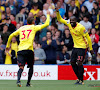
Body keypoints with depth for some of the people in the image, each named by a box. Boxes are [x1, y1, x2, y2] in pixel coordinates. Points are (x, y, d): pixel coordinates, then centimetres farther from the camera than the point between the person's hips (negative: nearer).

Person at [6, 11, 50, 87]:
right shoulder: (34, 27, 10)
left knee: (21, 67, -8)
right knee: (31, 67, 15)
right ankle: (28, 83, 10)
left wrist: (8, 46, 31)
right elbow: (46, 24, 14)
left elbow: (11, 36, 20)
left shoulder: (21, 28, 19)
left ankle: (18, 80, -33)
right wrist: (48, 15, 31)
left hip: (20, 50, 3)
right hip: (29, 50, -3)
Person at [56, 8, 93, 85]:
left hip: (82, 47, -8)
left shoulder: (80, 27, -20)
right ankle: (79, 78, 19)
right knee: (72, 62, 7)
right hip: (75, 46, 8)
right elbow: (60, 19, 11)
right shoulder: (69, 24, -1)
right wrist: (57, 12, -7)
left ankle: (81, 80, -7)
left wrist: (91, 49, -13)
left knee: (79, 63, -15)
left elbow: (88, 37, -14)